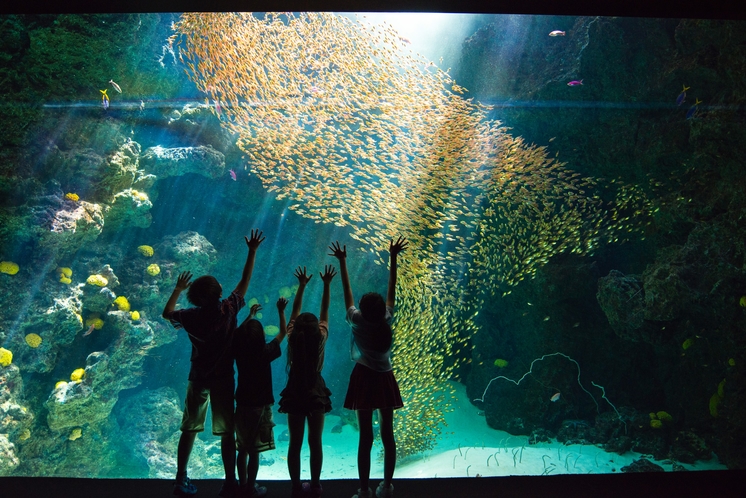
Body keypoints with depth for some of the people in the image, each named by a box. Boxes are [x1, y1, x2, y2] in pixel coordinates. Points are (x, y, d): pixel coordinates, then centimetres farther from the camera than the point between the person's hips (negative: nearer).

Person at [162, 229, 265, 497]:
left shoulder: (190, 316, -8)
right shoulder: (228, 310, -14)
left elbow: (167, 312, 13)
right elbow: (244, 281, -6)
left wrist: (177, 289, 24)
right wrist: (252, 251, 1)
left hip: (198, 379, 3)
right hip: (223, 379, -2)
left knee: (189, 430, 13)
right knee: (227, 432, 3)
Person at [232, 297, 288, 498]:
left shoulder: (239, 351, -6)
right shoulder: (265, 353, -17)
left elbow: (238, 333, 15)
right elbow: (283, 333, -4)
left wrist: (251, 315, 24)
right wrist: (281, 311, 6)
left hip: (242, 404, 5)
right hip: (260, 406, -5)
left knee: (243, 448, 15)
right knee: (254, 450, 3)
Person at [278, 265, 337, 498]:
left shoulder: (292, 338, -8)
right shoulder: (321, 338, -9)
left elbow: (295, 311, 3)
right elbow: (325, 311, 0)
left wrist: (302, 286, 8)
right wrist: (326, 285, 5)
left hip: (295, 393, 1)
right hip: (316, 393, -1)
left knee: (295, 443, 8)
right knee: (315, 442, 8)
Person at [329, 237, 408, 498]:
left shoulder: (358, 322, -12)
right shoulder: (387, 320, -7)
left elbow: (347, 291, -4)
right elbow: (392, 289, -1)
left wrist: (342, 262, 4)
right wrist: (393, 257, 6)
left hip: (364, 378, -2)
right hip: (385, 378, 2)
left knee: (366, 437, -2)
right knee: (387, 434, 7)